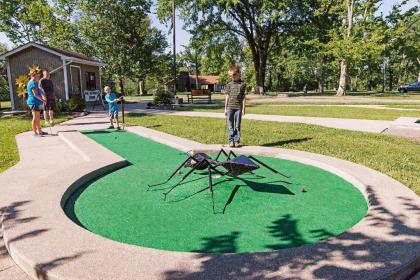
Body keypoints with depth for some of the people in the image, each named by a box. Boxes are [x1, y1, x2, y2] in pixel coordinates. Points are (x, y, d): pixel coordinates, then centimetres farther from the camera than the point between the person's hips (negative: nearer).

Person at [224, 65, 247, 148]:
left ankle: (237, 140, 10)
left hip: (238, 107, -1)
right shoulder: (229, 84, 8)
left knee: (237, 125, 4)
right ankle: (231, 140, 7)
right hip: (230, 107, 2)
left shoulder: (243, 84, 3)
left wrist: (243, 108, -3)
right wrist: (225, 108, 5)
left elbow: (244, 97, 1)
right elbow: (227, 97, 9)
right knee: (230, 125, 1)